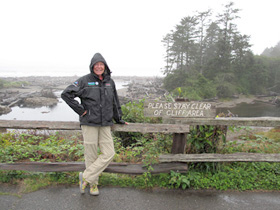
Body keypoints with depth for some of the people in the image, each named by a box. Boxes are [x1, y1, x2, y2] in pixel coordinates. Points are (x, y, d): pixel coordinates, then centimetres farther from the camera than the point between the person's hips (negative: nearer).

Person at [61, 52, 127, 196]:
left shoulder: (110, 82, 10)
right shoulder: (84, 80, -5)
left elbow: (115, 102, 20)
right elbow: (66, 94, -8)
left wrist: (119, 119, 22)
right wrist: (80, 110, -11)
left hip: (105, 125, 4)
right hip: (89, 124, -4)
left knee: (109, 153, -2)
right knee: (91, 155, 4)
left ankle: (86, 177, 11)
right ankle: (93, 184, 22)